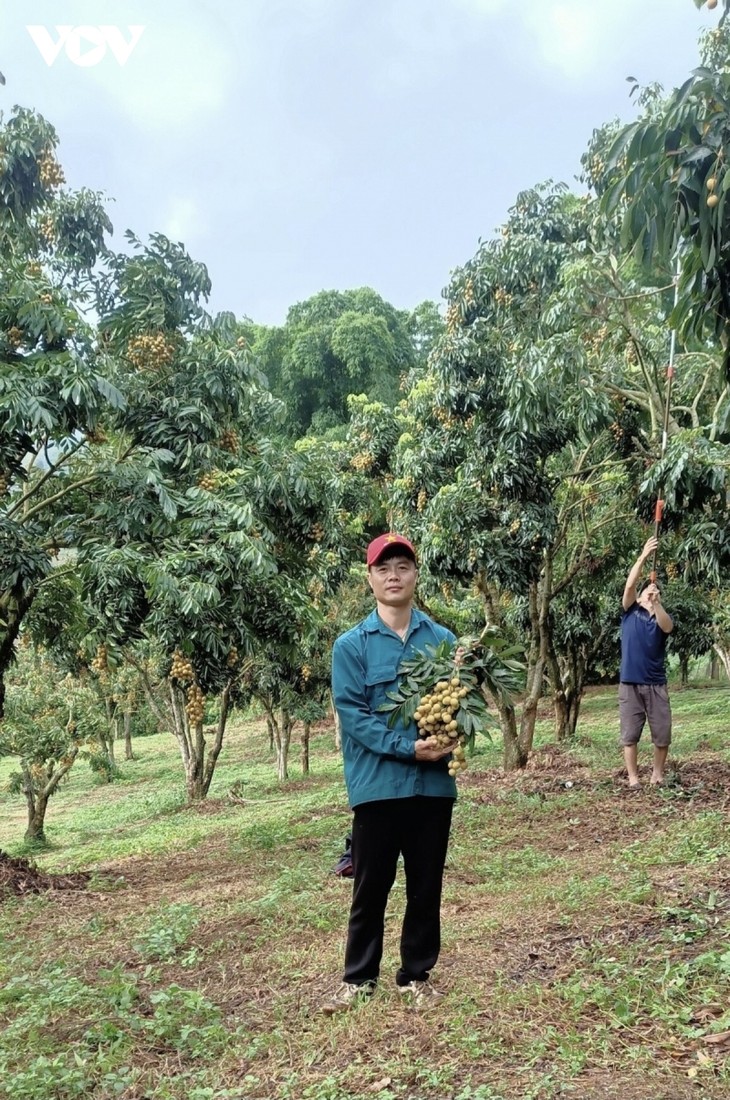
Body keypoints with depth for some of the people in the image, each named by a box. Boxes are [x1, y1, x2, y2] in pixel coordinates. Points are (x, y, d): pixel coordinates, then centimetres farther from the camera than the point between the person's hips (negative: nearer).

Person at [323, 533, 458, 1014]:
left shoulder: (442, 639, 4)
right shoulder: (352, 645, -4)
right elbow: (352, 713, -10)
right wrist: (407, 748, -19)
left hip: (434, 784, 2)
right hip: (377, 785, -2)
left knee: (427, 887, 13)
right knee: (371, 887, 10)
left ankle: (417, 975, 31)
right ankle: (358, 977, 27)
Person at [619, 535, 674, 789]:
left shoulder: (662, 618, 9)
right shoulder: (630, 612, 7)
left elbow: (668, 628, -16)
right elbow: (630, 585, -9)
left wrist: (656, 603, -31)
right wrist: (643, 556, -15)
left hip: (656, 684, 2)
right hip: (629, 684, -1)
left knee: (662, 734, 4)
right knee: (630, 734, 1)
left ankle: (658, 773, 21)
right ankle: (633, 776, 11)